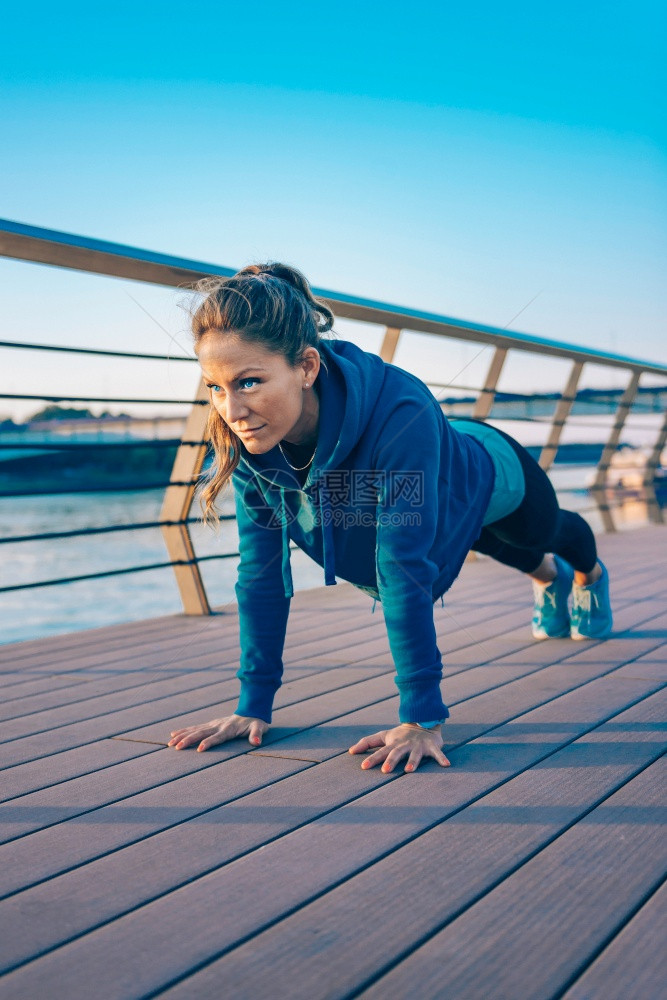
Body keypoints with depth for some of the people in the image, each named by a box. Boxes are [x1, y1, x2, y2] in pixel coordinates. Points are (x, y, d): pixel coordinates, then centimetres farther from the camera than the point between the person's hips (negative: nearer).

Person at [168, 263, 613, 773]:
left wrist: (422, 718, -46)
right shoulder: (250, 439, -35)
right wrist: (254, 705, -27)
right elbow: (262, 570, -27)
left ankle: (591, 577, 71)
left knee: (549, 533, 34)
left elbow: (404, 567, -49)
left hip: (492, 478, -4)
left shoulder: (399, 413, -51)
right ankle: (551, 580, 74)